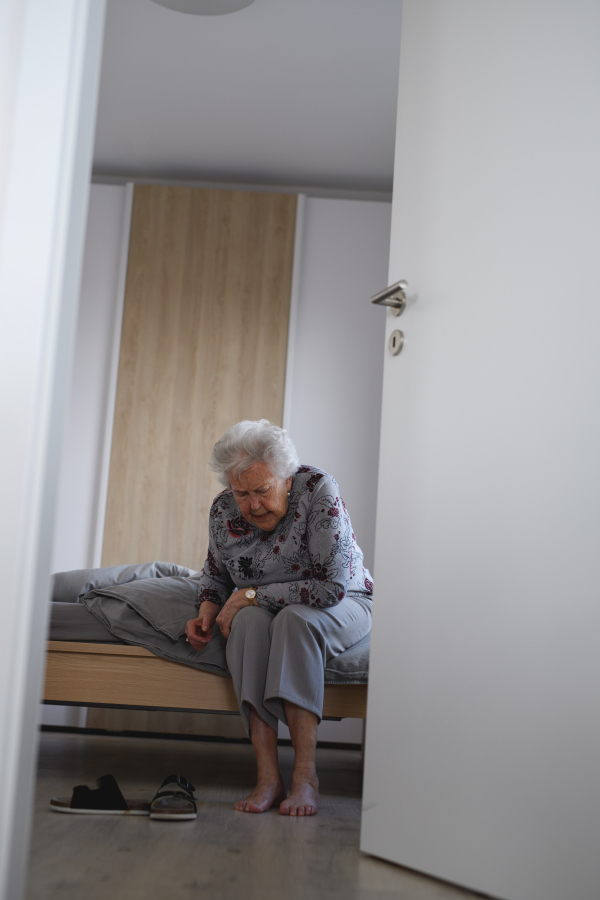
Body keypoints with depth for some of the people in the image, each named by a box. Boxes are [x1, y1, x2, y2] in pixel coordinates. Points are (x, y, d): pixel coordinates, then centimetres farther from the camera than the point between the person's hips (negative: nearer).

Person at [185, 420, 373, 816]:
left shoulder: (319, 490, -26)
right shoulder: (223, 511, -11)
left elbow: (332, 587, -29)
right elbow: (215, 574, 10)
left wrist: (252, 595, -25)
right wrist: (207, 613, -12)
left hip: (341, 606, -3)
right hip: (265, 608, 3)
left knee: (294, 618, -37)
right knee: (250, 620, -32)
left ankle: (306, 775, -36)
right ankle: (268, 777, -34)